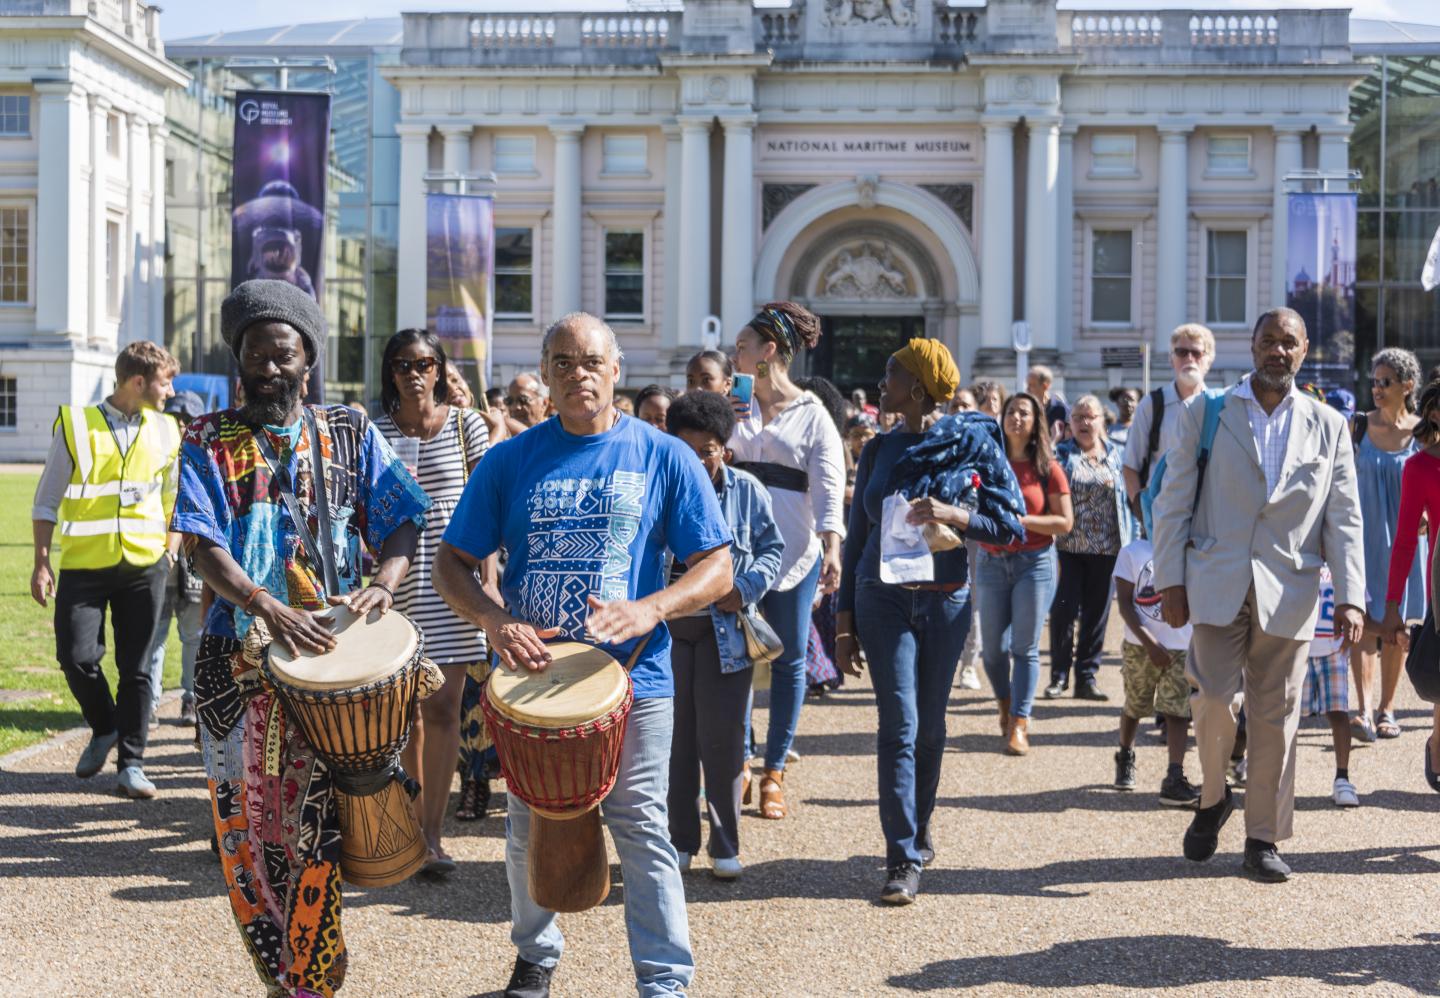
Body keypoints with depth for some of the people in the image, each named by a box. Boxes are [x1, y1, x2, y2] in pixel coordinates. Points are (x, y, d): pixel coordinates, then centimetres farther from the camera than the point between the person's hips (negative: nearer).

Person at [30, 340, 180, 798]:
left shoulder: (165, 431, 7)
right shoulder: (77, 426, -2)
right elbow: (47, 501, 2)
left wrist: (170, 554, 14)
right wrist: (41, 563, -3)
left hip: (144, 566, 2)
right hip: (84, 565, -2)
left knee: (136, 668, 2)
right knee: (76, 658, -8)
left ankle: (131, 763, 9)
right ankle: (104, 729, 19)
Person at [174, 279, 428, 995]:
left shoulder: (350, 433, 10)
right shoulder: (209, 441, 7)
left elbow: (402, 521, 5)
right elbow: (202, 544, -5)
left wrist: (382, 585, -17)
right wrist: (265, 605, -23)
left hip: (331, 655, -1)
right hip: (238, 660, 1)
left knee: (317, 827, -7)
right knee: (245, 826, 4)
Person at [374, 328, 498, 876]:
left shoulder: (466, 424, 3)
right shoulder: (376, 431, 5)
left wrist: (488, 580, -3)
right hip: (398, 579, 1)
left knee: (442, 708, -5)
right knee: (407, 708, 7)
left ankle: (431, 832, -1)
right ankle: (416, 816, 21)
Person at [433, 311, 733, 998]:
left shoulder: (665, 459, -1)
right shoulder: (509, 462, 2)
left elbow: (717, 569, -2)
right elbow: (453, 563, 4)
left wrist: (650, 610, -21)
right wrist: (495, 621, -15)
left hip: (633, 677, -2)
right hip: (529, 673, 2)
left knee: (641, 828, -3)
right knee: (529, 830, 14)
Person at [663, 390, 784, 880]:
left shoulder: (746, 490, 0)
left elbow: (773, 547, 8)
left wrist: (746, 588, -9)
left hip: (725, 630, -1)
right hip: (668, 628, 1)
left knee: (722, 737, 0)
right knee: (674, 737, 6)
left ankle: (725, 845, 10)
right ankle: (680, 840, 17)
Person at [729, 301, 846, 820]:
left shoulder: (811, 414, 3)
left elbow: (829, 486, -4)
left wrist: (833, 548, -17)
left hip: (793, 553, -3)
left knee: (789, 661, 2)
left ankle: (775, 772, 11)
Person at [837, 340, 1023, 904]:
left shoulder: (974, 444, -1)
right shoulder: (880, 450, 7)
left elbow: (1011, 526, -5)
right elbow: (857, 534, 11)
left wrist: (952, 515, -23)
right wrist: (844, 620, 7)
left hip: (946, 601, -1)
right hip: (883, 599, 1)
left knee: (930, 726, 9)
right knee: (899, 725, -7)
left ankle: (918, 832, 29)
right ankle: (904, 859, -7)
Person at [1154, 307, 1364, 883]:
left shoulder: (1329, 427, 10)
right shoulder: (1207, 415, 6)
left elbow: (1344, 518, 7)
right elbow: (1172, 503, 4)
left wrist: (1351, 596, -3)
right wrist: (1170, 580, -3)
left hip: (1289, 591, 1)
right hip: (1217, 584, -1)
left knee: (1275, 717, 3)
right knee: (1214, 699, -11)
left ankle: (1263, 839, 14)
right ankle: (1212, 799, 17)